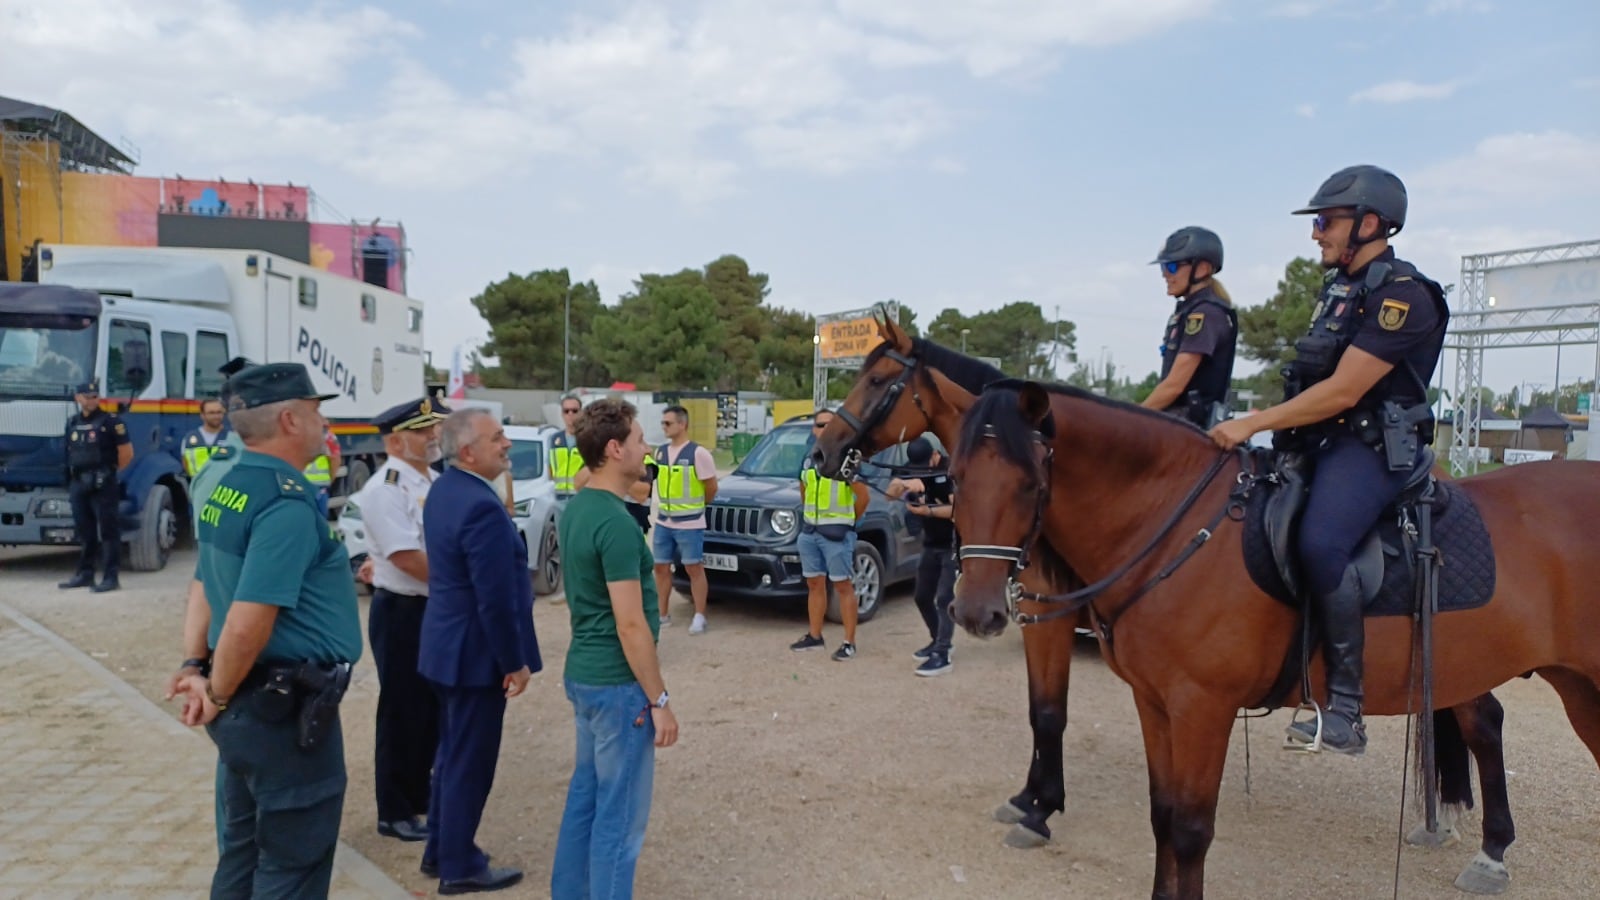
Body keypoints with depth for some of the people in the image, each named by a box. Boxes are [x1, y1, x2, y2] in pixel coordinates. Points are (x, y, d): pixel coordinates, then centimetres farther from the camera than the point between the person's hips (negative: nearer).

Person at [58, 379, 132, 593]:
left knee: (108, 531, -4)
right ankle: (85, 574, 22)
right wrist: (70, 483, 14)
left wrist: (110, 471, 5)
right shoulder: (72, 423, 13)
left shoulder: (110, 421, -6)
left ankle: (110, 577, -3)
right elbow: (70, 453, 20)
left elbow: (127, 453, -6)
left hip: (102, 484, -6)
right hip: (78, 483, 6)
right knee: (84, 531, 14)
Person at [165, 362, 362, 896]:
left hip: (249, 706, 9)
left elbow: (209, 590, 13)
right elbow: (248, 624, -28)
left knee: (242, 855, 21)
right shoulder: (287, 503, -22)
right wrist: (220, 697, -13)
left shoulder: (227, 489, 8)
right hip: (286, 710, -9)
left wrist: (196, 666, 6)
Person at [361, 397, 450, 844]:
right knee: (402, 713, 3)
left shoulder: (434, 482, 9)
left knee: (433, 707, 17)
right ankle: (395, 813, 17)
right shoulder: (385, 488, -18)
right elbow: (408, 559, -24)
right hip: (402, 613, -8)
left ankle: (420, 792, 33)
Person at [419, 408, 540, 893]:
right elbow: (496, 598, -26)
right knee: (470, 762, 5)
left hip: (448, 644, 10)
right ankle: (459, 866, 20)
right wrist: (515, 661, -15)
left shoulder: (443, 490, 5)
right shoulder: (481, 506, -26)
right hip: (476, 652, -10)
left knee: (452, 753, 22)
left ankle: (440, 849, 35)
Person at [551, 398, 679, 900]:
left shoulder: (576, 508, 6)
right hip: (616, 682, -9)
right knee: (620, 813, 3)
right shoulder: (616, 522, -23)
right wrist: (659, 700, -15)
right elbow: (630, 624, -22)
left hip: (583, 672, 9)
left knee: (585, 794, 20)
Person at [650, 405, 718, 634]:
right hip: (663, 522, 7)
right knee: (661, 567, 11)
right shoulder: (661, 452, 7)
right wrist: (667, 505, 11)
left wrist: (697, 505, 6)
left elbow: (711, 487, -7)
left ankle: (699, 617, 9)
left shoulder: (698, 453, -13)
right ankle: (663, 614, 23)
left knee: (694, 569, 1)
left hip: (689, 524, -6)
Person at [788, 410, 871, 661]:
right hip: (809, 531, 7)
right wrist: (810, 515, 16)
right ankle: (815, 637, 23)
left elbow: (863, 495, -11)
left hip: (836, 534, -7)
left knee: (843, 586, -3)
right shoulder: (809, 458, 11)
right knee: (814, 584, 13)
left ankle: (849, 643, 2)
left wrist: (848, 520, -1)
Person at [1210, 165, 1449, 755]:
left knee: (1320, 543, -33)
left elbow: (1342, 392, -21)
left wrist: (1252, 425, -21)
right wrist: (1260, 427, 11)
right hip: (1319, 440, 10)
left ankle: (1346, 708, -23)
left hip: (1374, 447, -10)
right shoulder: (1337, 287, 15)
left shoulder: (1402, 294, -13)